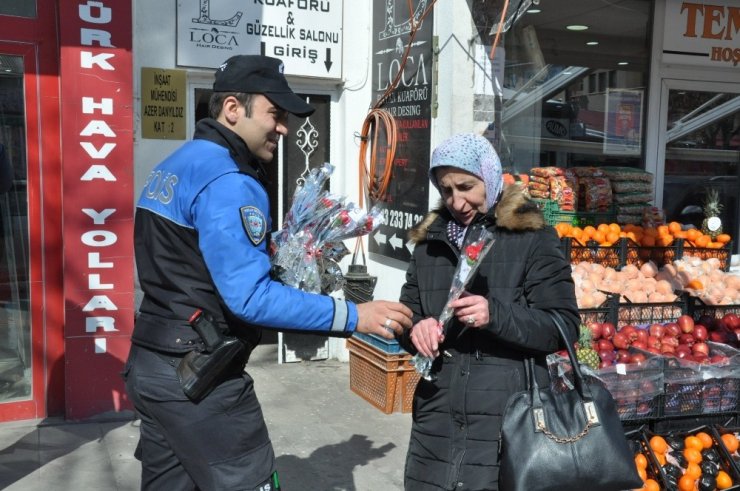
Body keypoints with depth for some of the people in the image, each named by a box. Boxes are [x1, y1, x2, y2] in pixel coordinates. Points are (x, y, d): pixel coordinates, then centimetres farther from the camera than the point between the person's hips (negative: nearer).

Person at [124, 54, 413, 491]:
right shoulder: (227, 181, -20)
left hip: (153, 363, 10)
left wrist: (272, 258, 14)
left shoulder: (177, 165, 12)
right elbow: (250, 298, -27)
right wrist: (353, 316, -25)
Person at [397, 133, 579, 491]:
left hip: (509, 421, -4)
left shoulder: (531, 237, -3)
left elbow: (564, 326, -6)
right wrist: (416, 328, -9)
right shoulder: (430, 240, 11)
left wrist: (496, 315, -22)